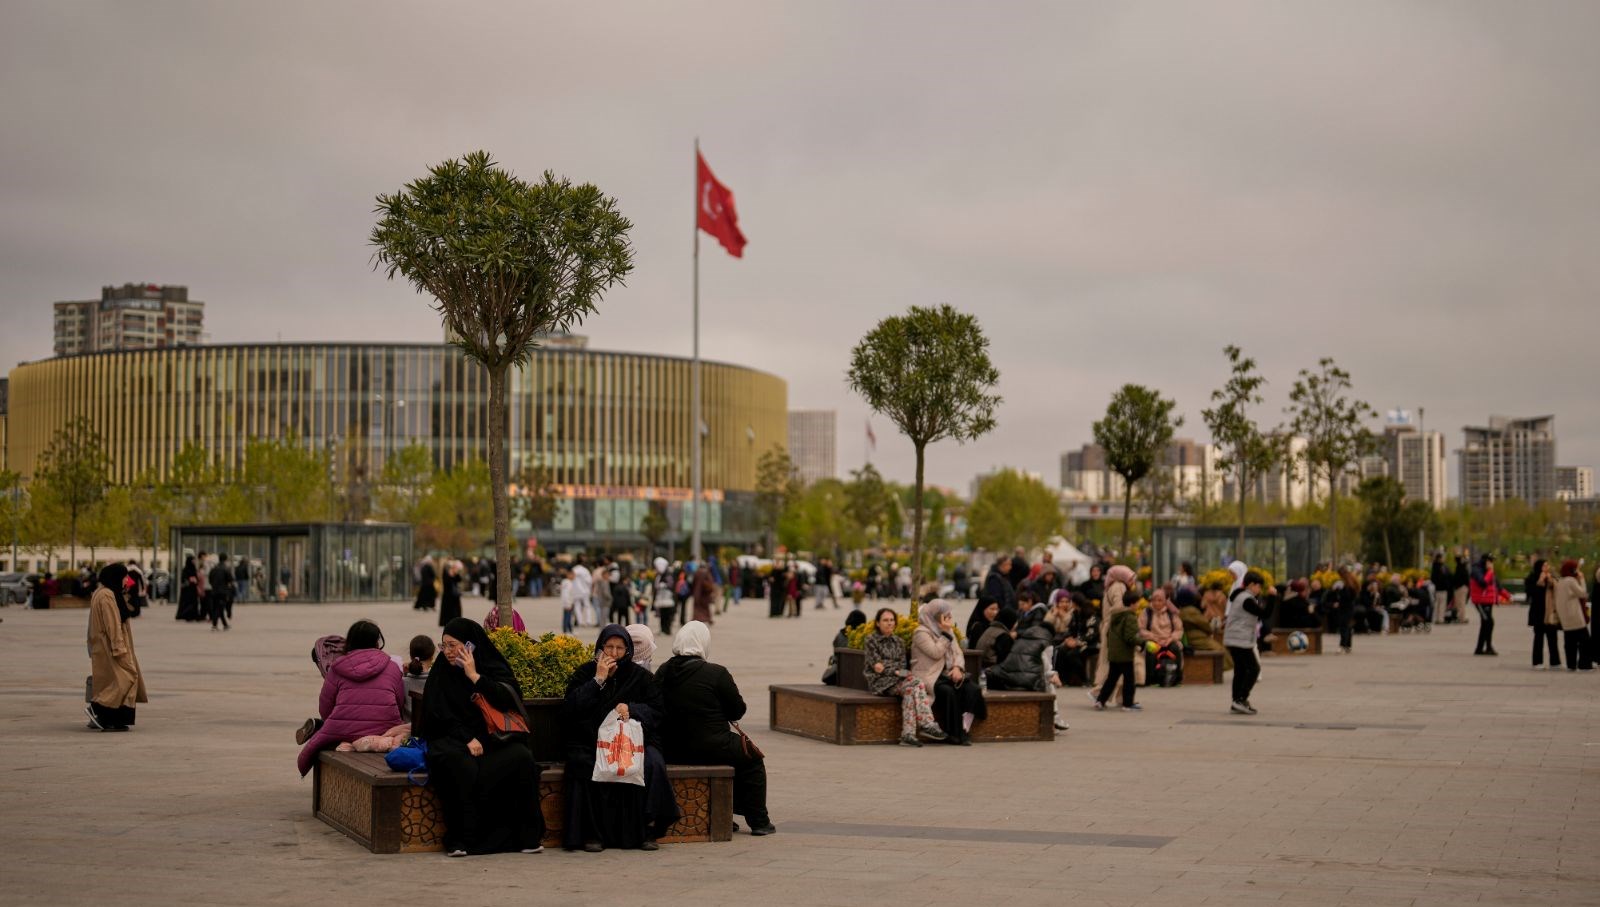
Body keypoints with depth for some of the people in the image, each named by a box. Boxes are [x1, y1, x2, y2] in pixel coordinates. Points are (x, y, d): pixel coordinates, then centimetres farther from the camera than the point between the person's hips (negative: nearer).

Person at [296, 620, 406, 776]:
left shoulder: (337, 669, 7)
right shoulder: (392, 668, 9)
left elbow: (324, 709, 8)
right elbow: (401, 706, 10)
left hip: (343, 733, 0)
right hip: (384, 732, 0)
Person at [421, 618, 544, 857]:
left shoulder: (493, 667, 7)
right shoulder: (442, 672, 7)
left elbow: (510, 698, -8)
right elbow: (437, 714, 0)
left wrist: (475, 676, -13)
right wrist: (467, 739, -14)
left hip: (493, 738, 1)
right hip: (454, 739, -1)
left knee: (522, 757, -30)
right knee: (461, 766, -37)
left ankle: (527, 836, -22)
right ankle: (460, 839, -30)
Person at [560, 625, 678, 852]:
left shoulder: (640, 676, 14)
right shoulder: (585, 673, 10)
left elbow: (656, 711, 8)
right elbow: (569, 709, -3)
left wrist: (631, 708, -10)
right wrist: (598, 681, -8)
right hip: (590, 742, -1)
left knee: (653, 764, -31)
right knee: (584, 765, -34)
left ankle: (648, 829, -23)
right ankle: (592, 833, -27)